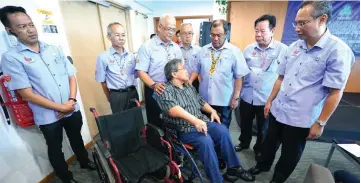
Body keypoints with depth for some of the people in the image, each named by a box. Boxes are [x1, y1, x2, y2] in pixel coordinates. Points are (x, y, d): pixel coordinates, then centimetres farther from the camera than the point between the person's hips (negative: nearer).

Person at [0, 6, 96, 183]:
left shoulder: (54, 49, 3)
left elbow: (71, 76, 3)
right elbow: (27, 94, -12)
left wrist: (72, 101, -10)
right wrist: (61, 107, -15)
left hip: (73, 109, 3)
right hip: (48, 116, -3)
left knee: (77, 139, 23)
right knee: (55, 149, 18)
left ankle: (85, 162, 49)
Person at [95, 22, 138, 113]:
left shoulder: (131, 55, 5)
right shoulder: (103, 57, -7)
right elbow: (102, 81, 0)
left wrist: (130, 89, 4)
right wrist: (110, 98, 7)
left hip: (133, 93, 4)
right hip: (117, 95, -3)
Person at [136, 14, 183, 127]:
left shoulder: (176, 48, 8)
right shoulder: (147, 47, -8)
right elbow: (141, 71, -13)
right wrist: (153, 85, -28)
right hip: (154, 91, -4)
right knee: (155, 122, 11)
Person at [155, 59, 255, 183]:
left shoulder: (189, 87, 16)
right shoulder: (165, 90, -10)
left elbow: (201, 102, 23)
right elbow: (173, 110, -26)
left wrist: (212, 111, 6)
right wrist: (194, 120, -35)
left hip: (202, 122, 6)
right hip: (183, 129, -6)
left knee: (222, 130, -16)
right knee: (206, 140, -29)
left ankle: (234, 167, 1)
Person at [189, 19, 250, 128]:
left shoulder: (234, 51, -6)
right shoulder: (203, 50, 4)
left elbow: (239, 76, -6)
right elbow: (196, 70, 8)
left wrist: (236, 97, -8)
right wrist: (189, 82, -8)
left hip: (224, 101, -3)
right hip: (204, 98, 3)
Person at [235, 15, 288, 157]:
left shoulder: (283, 50, -10)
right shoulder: (248, 49, 1)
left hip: (267, 99, -3)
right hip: (247, 96, 3)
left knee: (263, 128, 17)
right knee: (245, 123, 21)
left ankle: (259, 149, 43)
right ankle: (244, 143, 47)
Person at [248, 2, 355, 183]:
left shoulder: (338, 50, -13)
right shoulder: (294, 46, 2)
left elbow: (335, 92, -13)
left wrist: (320, 123, -12)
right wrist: (270, 100, 9)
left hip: (301, 119, -5)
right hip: (277, 110, 5)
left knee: (290, 154, 17)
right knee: (269, 142, 23)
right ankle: (262, 166, 48)